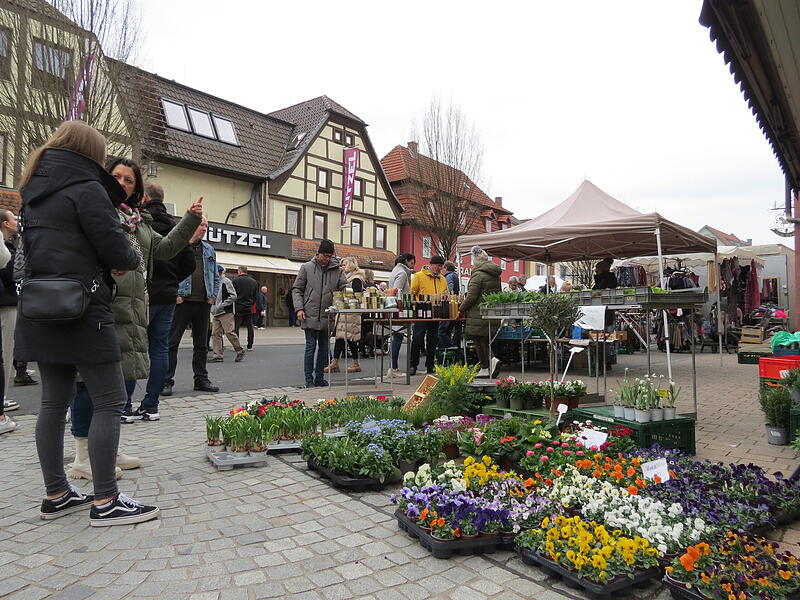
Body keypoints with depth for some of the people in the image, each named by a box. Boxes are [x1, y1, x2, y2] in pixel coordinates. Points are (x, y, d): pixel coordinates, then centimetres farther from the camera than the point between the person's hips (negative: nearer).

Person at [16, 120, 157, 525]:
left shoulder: (36, 194, 17)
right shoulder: (86, 188, -9)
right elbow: (116, 249, -15)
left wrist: (109, 263, 13)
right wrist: (133, 259, 8)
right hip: (81, 310, -9)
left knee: (54, 402, 12)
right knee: (110, 401, -3)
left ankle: (56, 495, 22)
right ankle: (105, 501, 1)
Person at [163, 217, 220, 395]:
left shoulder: (209, 250, 17)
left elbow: (216, 276, 20)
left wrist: (213, 297, 8)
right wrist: (175, 295, -11)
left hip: (204, 303, 5)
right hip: (182, 302, -5)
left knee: (201, 344, 10)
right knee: (172, 342, -2)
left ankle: (201, 380, 19)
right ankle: (166, 382, 5)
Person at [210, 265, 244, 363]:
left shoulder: (226, 281, -6)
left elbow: (233, 296, -13)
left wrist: (221, 306, -16)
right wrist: (213, 308, 9)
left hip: (226, 312, -8)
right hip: (216, 313, 8)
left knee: (229, 332, -10)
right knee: (215, 334, 3)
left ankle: (240, 351, 6)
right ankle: (218, 355, 7)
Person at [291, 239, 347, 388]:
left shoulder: (337, 270, 7)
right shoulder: (306, 267, 3)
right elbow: (296, 289, 4)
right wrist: (299, 308, -7)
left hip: (327, 316, 3)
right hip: (310, 315, -3)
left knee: (324, 347, 9)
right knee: (311, 346, -1)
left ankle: (319, 377, 19)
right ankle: (309, 379, 7)